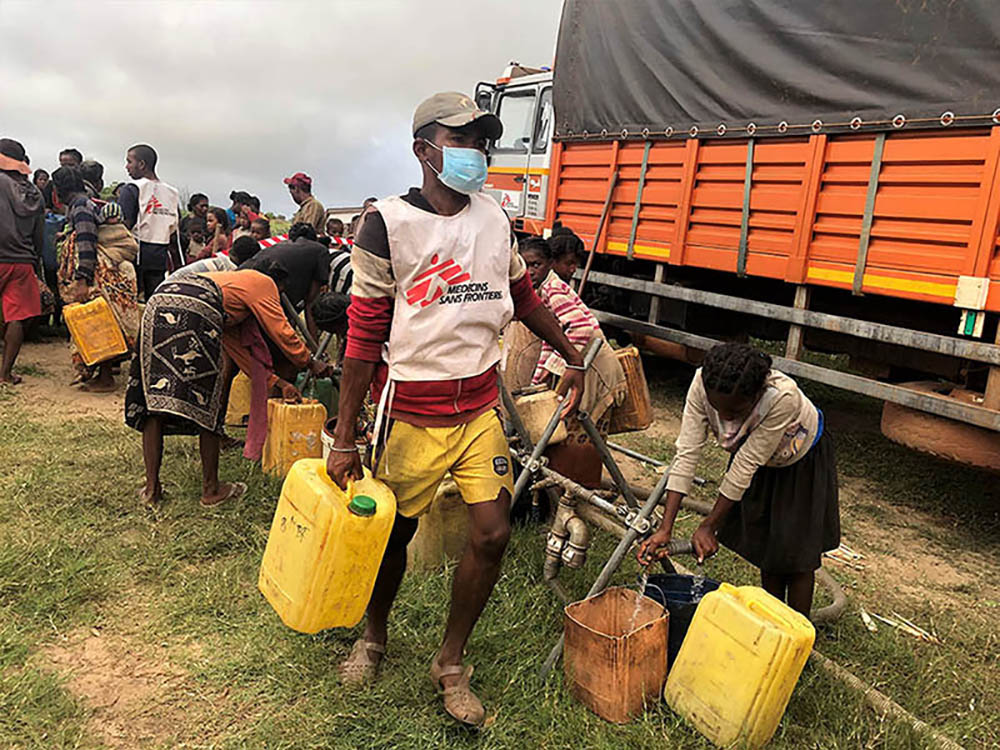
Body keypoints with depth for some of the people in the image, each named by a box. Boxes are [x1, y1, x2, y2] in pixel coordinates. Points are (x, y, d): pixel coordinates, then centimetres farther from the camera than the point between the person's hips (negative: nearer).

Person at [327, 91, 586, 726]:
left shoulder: (494, 218, 5)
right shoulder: (389, 224, -10)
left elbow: (523, 298, 19)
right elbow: (364, 337, -9)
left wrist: (574, 358, 23)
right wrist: (345, 439, -9)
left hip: (480, 407, 4)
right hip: (412, 415, -4)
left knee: (492, 535, -1)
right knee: (395, 535, 12)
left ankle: (451, 664, 22)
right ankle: (374, 636, 42)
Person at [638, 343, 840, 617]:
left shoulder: (783, 397, -43)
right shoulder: (702, 384, -33)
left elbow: (746, 465, -36)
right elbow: (686, 453, -31)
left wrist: (709, 527, -28)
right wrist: (665, 529, -34)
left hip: (802, 461, -4)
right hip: (760, 464, 4)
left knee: (795, 556, 3)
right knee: (765, 550, 14)